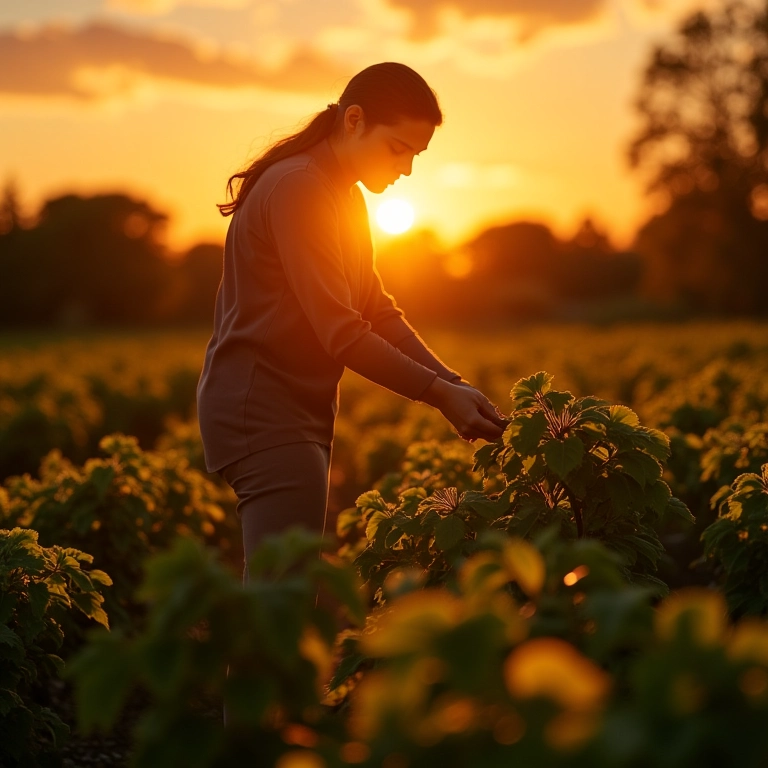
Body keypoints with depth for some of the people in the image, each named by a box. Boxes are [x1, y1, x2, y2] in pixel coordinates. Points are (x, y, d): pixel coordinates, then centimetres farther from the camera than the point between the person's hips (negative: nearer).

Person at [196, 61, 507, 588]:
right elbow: (341, 333, -20)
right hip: (264, 411, -10)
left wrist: (452, 383, -1)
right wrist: (439, 394, -17)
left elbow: (379, 311, 12)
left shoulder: (347, 198, 17)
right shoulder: (297, 188, -15)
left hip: (300, 412, 10)